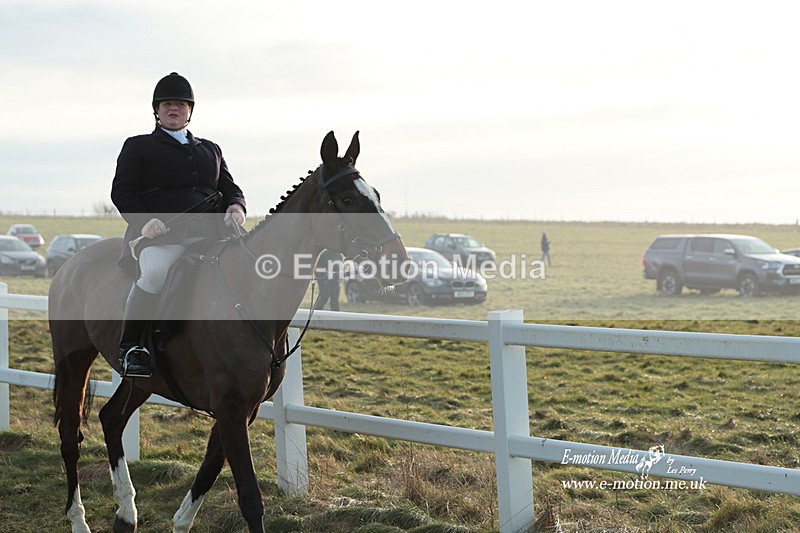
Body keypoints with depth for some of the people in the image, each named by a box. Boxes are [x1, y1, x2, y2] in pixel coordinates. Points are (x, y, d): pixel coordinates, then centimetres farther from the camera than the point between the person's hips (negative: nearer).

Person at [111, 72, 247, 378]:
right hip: (159, 234, -4)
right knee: (155, 273, -35)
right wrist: (143, 221, -14)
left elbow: (230, 188, 26)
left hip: (207, 232, 4)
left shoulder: (210, 149, 30)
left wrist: (236, 207, 1)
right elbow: (121, 192, 6)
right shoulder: (138, 147, 16)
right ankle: (130, 345, -18)